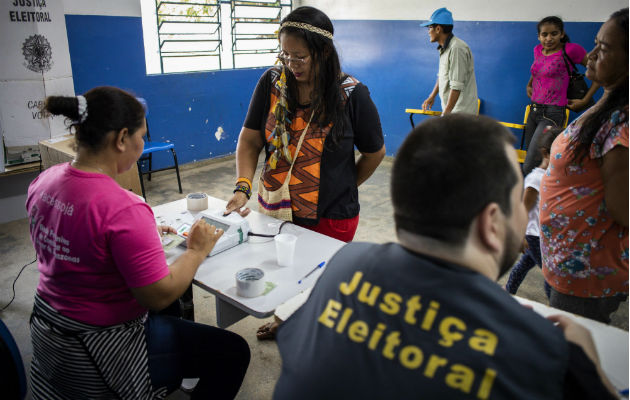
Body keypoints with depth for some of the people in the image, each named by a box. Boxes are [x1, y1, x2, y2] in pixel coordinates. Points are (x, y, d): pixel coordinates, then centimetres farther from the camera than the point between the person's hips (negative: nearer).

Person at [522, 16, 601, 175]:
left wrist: (584, 100, -5)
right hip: (533, 110, 7)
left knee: (529, 167, -16)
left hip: (552, 114, -7)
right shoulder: (537, 50, 9)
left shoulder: (570, 50, -9)